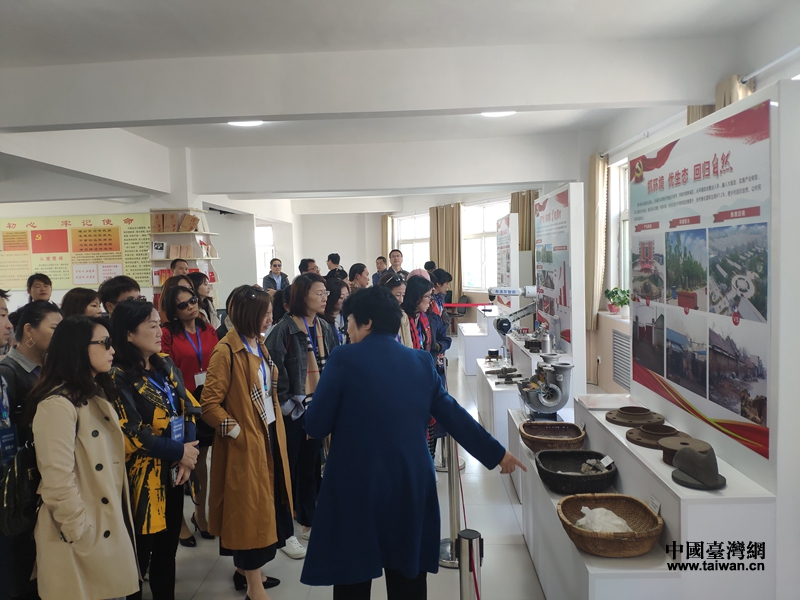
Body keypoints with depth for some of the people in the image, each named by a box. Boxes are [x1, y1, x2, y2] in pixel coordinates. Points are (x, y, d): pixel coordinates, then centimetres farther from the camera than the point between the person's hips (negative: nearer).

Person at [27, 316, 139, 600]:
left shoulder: (98, 395, 11)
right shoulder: (58, 404, -20)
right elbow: (58, 481, -23)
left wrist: (122, 520, 15)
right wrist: (82, 534, -15)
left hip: (111, 526, 8)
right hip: (83, 538, -8)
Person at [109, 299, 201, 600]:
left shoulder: (166, 365, 7)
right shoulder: (117, 376, -13)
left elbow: (188, 409, 4)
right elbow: (131, 432, -18)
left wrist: (186, 457, -10)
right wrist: (179, 452, -13)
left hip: (173, 472, 6)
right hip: (141, 476, -6)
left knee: (168, 548, 17)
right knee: (139, 553, 7)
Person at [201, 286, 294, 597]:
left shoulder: (258, 346, 8)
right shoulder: (226, 352, -18)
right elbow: (209, 404, -19)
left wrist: (275, 428, 14)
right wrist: (237, 432, -17)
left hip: (269, 436, 9)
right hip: (246, 444, -9)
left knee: (264, 506, 19)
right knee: (252, 509, 2)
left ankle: (246, 569, 37)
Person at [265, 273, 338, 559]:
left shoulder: (324, 329, 6)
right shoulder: (285, 328, -15)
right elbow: (274, 367, -20)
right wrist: (285, 402, -17)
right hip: (292, 409, -6)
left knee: (311, 465, 17)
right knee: (288, 468, 5)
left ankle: (309, 522, 33)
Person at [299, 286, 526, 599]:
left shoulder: (343, 359, -10)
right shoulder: (421, 362, 4)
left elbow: (315, 426, -8)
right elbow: (454, 415, 8)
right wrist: (497, 453, 19)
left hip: (355, 487, -4)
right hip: (411, 486, 4)